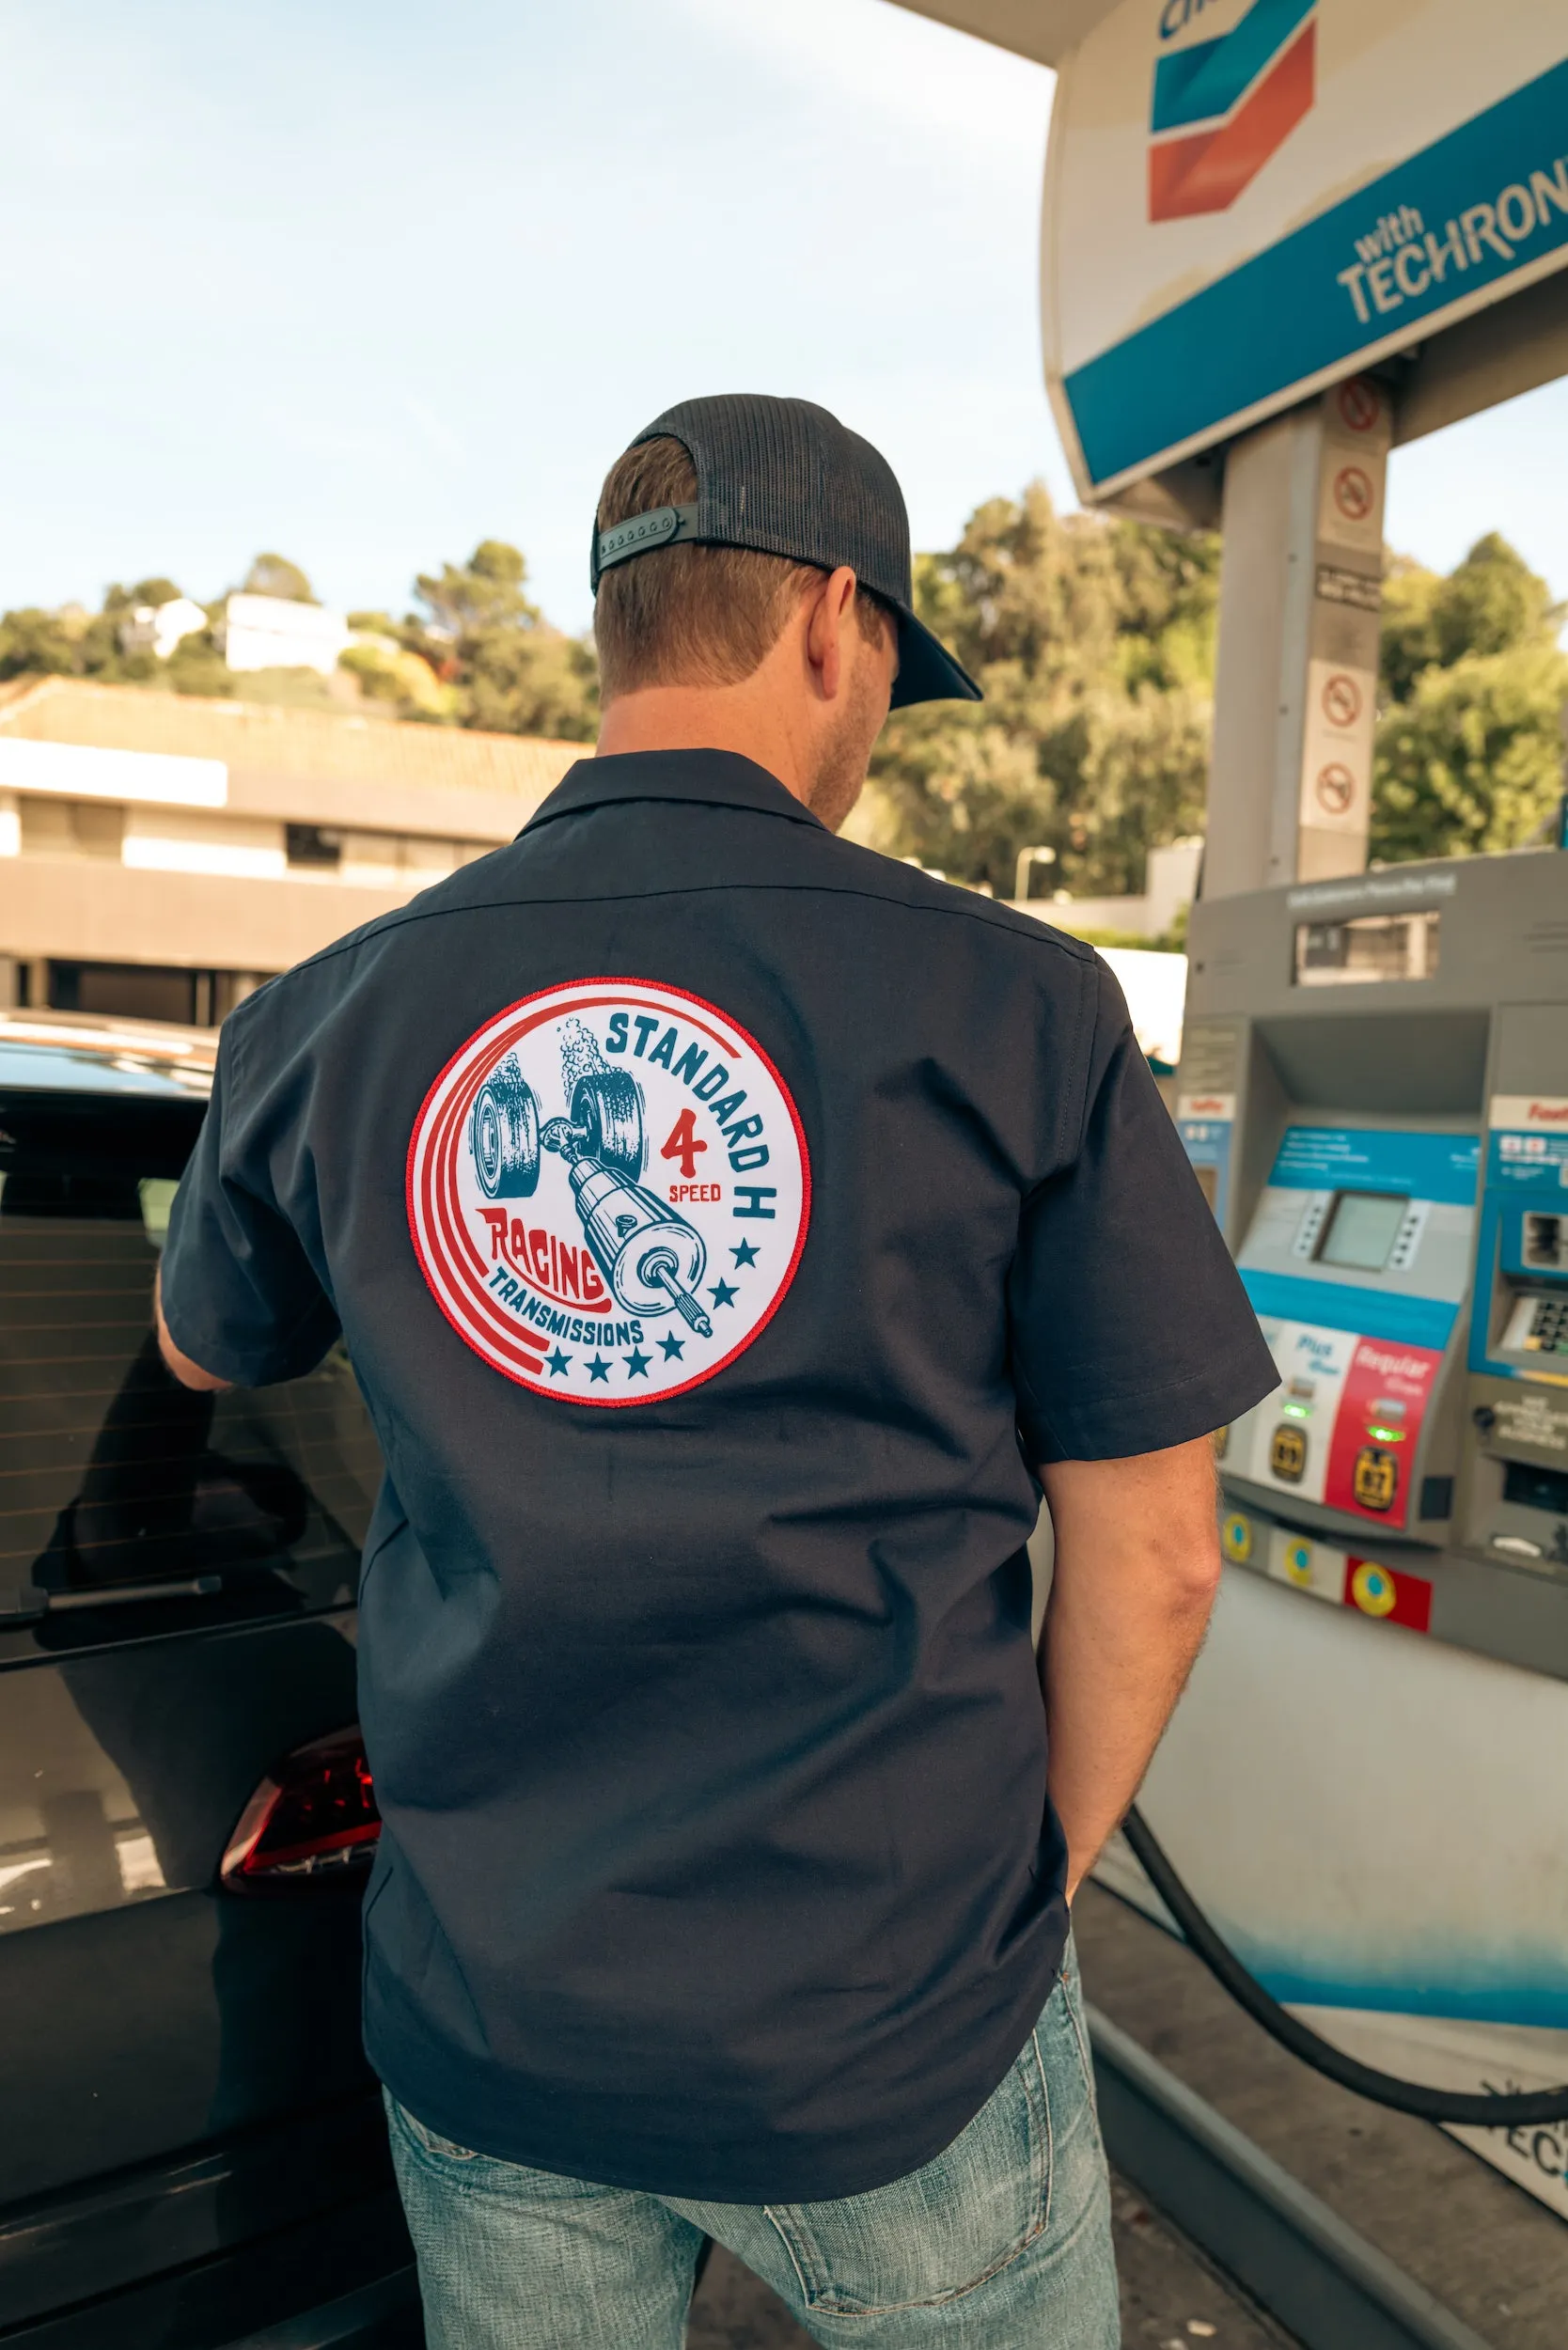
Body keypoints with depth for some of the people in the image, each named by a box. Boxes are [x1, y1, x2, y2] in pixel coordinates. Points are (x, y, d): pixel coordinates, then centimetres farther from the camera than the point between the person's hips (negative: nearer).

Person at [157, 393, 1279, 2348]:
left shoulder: (323, 1022, -8)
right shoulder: (1016, 1008, -16)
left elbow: (206, 1355, 12)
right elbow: (1150, 1557, -10)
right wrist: (1035, 1876, 6)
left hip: (486, 2022, 3)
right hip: (894, 2039, -2)